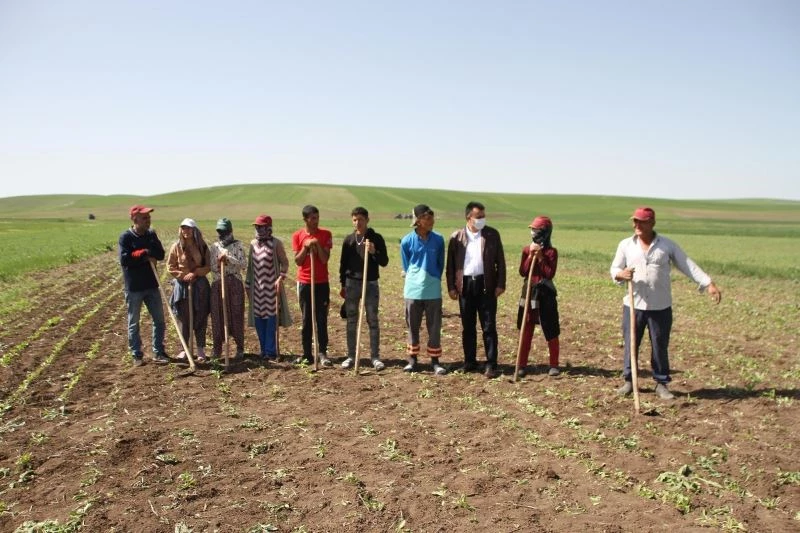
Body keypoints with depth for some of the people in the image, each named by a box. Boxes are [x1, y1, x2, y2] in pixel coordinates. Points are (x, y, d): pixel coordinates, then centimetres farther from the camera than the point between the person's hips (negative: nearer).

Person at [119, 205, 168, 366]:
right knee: (133, 323, 6)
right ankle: (137, 355, 18)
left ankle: (158, 352, 20)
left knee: (159, 320, 8)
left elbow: (161, 255, -1)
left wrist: (147, 252, -17)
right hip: (133, 287, -5)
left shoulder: (151, 235, 5)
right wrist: (144, 253, -17)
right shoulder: (126, 237, -10)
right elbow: (124, 259, -20)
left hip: (151, 285, 5)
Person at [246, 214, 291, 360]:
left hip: (272, 286, -5)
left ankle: (271, 351, 5)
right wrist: (247, 285, 13)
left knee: (271, 318, -2)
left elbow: (285, 262, -4)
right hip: (257, 287, 5)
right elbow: (250, 266, 14)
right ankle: (264, 350, 18)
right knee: (258, 319, 7)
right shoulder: (253, 243, 9)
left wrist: (280, 278, -17)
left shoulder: (276, 243, -6)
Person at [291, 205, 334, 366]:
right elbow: (298, 261, -3)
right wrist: (306, 247, -16)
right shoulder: (297, 235, 1)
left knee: (321, 319, 0)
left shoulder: (325, 234, -2)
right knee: (306, 319, 7)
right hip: (304, 283, 1)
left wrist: (317, 245, -21)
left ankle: (322, 353, 5)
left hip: (322, 282, -1)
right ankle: (307, 353, 13)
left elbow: (324, 259, -8)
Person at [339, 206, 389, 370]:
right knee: (351, 321, 7)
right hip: (352, 283, 2)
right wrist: (343, 285, 8)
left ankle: (375, 357, 9)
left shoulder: (376, 238, -1)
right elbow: (343, 263, 10)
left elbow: (384, 262, -3)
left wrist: (374, 252, -21)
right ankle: (351, 356, 15)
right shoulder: (349, 239, 5)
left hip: (371, 283, -2)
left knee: (373, 321, 2)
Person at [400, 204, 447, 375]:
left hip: (433, 291, 1)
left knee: (434, 327, 4)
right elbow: (406, 267, 7)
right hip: (413, 290, -1)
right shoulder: (407, 241, -5)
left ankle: (435, 361, 12)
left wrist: (433, 281, 11)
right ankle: (412, 359, 21)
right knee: (413, 327, 9)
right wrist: (416, 280, 9)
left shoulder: (438, 240, -1)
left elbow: (441, 264, 10)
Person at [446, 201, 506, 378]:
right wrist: (451, 286, -1)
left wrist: (500, 284, -5)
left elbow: (500, 261, 2)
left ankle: (491, 364, 5)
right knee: (467, 327, 10)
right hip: (465, 285, 1)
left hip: (486, 284, -1)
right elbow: (450, 264, 4)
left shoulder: (492, 234, 1)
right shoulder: (456, 237, 3)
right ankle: (469, 362, 21)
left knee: (489, 327, 0)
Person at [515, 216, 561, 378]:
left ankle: (554, 365, 15)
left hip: (546, 294, -3)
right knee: (525, 330, 6)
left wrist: (540, 257, -15)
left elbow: (550, 274, -14)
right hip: (529, 293, 3)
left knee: (551, 331, 4)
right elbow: (522, 272, -5)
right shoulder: (527, 250, 4)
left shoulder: (551, 252, -5)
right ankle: (522, 365, 13)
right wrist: (531, 256, -13)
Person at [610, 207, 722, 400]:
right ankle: (628, 380, 21)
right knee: (630, 344, 7)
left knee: (660, 347, 7)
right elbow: (614, 269, 5)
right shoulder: (625, 245, 4)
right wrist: (621, 274, -19)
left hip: (660, 307, -1)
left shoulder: (667, 245, 2)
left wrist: (709, 284, -11)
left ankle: (661, 384, 20)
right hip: (633, 305, 1)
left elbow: (688, 266, -1)